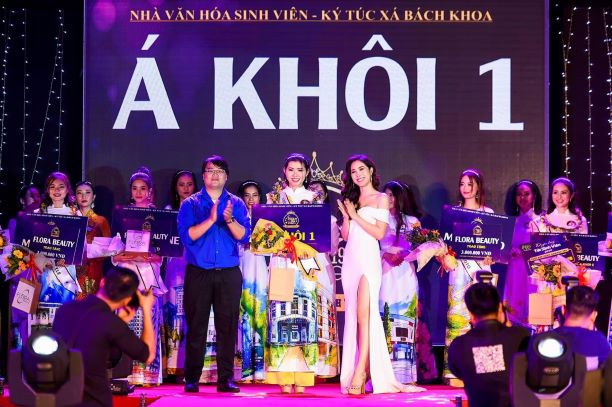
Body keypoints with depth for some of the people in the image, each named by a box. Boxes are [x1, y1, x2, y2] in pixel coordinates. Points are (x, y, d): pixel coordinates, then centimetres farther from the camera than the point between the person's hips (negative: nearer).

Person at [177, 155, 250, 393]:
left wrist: (229, 220, -19)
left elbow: (244, 236, -2)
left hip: (229, 274, 1)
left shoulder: (236, 204, 9)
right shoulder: (190, 204, 6)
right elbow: (186, 236, -8)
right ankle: (192, 379, 5)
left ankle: (226, 378, 6)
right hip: (198, 273, -1)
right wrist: (210, 220, -17)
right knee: (196, 326, 0)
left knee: (227, 326, 1)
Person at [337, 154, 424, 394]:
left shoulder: (381, 199, 4)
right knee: (353, 316, 2)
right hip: (350, 259, 6)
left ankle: (359, 375, -20)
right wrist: (346, 216, -1)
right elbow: (345, 235, 14)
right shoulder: (352, 199, 18)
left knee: (364, 316, -15)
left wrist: (356, 215, -6)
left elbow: (379, 233, -6)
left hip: (368, 259, -6)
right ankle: (352, 371, 2)